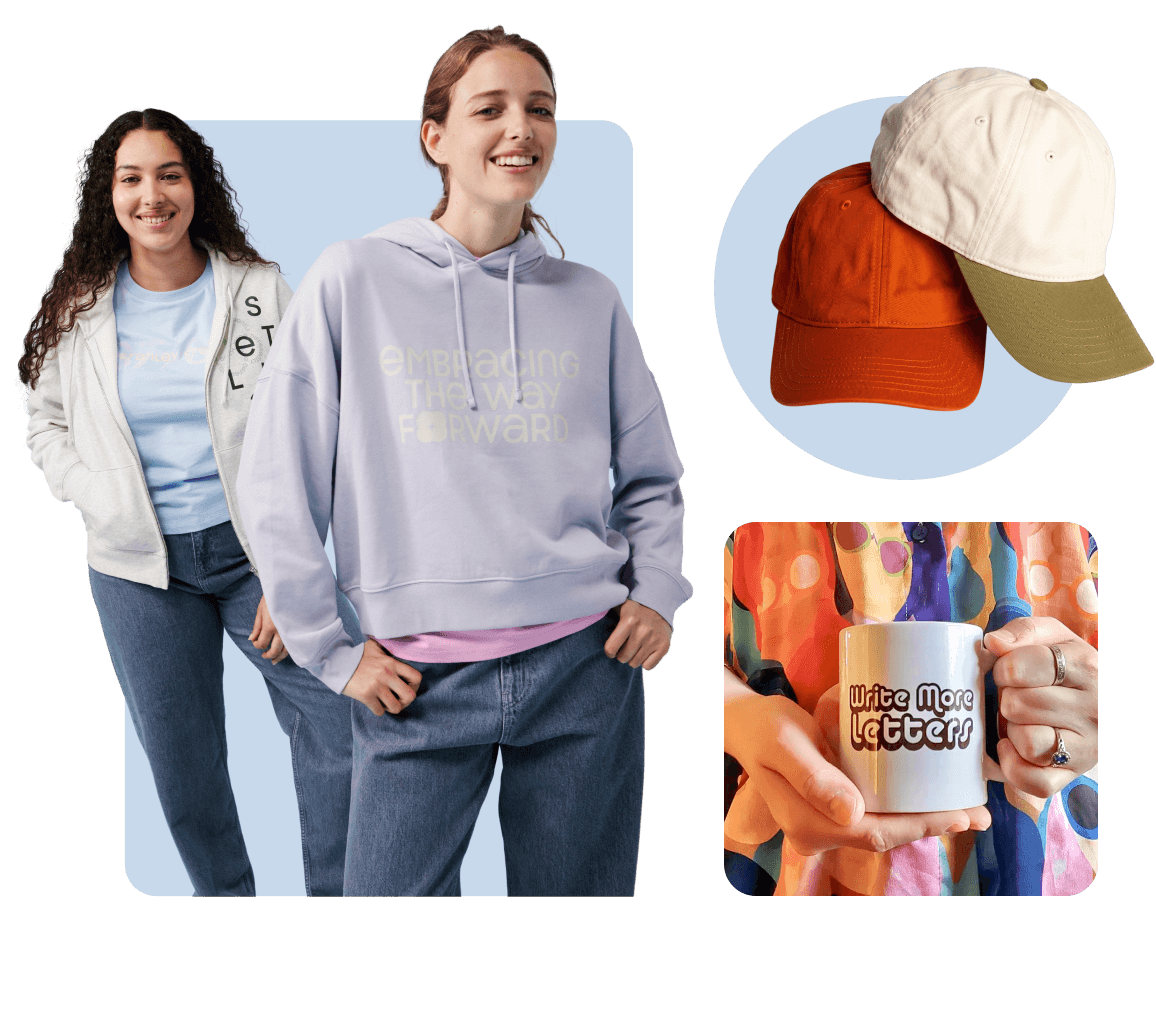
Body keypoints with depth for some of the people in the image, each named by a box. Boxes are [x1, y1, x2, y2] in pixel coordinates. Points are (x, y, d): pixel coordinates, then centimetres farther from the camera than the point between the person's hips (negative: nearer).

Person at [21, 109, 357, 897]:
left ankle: (337, 897, 13)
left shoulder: (258, 290, -4)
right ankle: (224, 896, 34)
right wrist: (94, 496, -4)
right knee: (181, 763, 11)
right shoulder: (79, 310, 3)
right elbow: (46, 423, 16)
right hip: (137, 567, 2)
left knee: (340, 724, -7)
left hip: (253, 547, -1)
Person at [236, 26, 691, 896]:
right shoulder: (354, 281, 0)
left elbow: (652, 475, 18)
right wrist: (332, 650, -1)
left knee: (580, 890, 11)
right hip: (420, 679, -2)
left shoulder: (591, 301, 8)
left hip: (587, 661, 2)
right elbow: (278, 488, 1)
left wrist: (657, 591, 3)